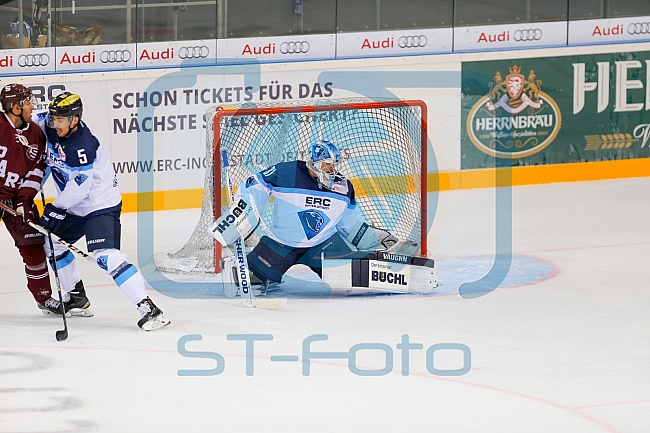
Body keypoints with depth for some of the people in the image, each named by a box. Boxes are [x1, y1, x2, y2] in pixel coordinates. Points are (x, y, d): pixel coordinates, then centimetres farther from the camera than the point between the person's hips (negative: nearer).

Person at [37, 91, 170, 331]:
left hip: (101, 205, -10)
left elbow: (78, 188, -27)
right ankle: (77, 295, 34)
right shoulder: (50, 127, -3)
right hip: (75, 207, 10)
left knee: (106, 256, -24)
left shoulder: (83, 145, -28)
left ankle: (147, 308, -29)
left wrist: (56, 209, -17)